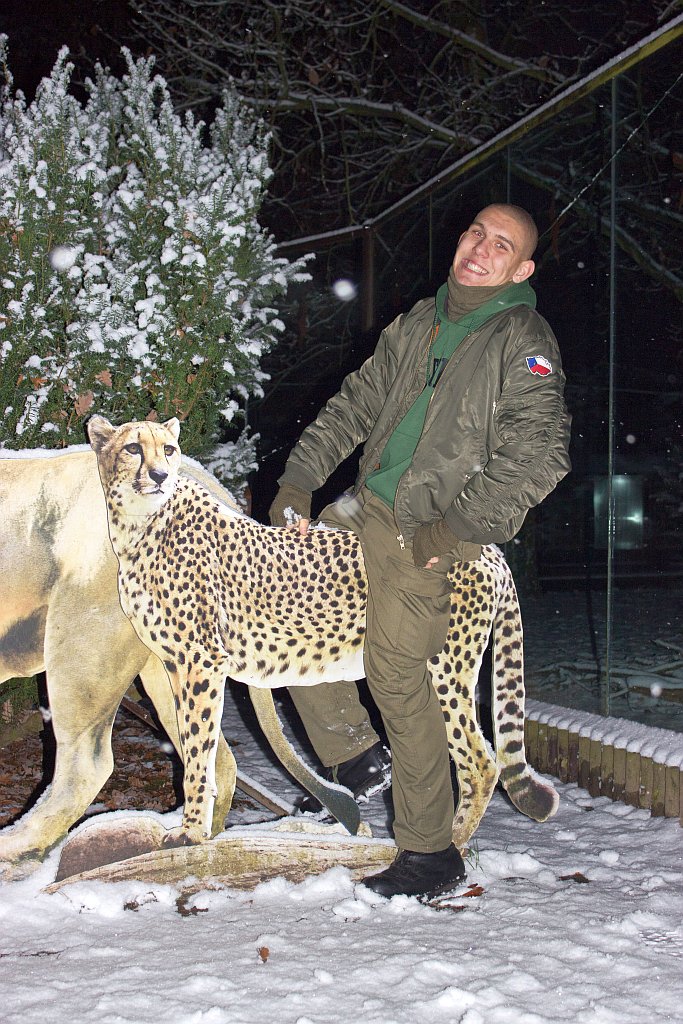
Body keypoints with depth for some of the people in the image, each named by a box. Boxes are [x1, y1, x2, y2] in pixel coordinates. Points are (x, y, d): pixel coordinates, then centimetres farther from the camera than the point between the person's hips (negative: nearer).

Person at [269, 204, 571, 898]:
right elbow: (356, 404, 16)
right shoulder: (419, 322, 14)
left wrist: (457, 528, -21)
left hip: (429, 534, -8)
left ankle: (430, 853, 8)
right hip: (364, 508, 8)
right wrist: (298, 478, 6)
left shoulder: (525, 343, -8)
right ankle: (352, 756, 22)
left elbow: (538, 458, -18)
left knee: (396, 678, -9)